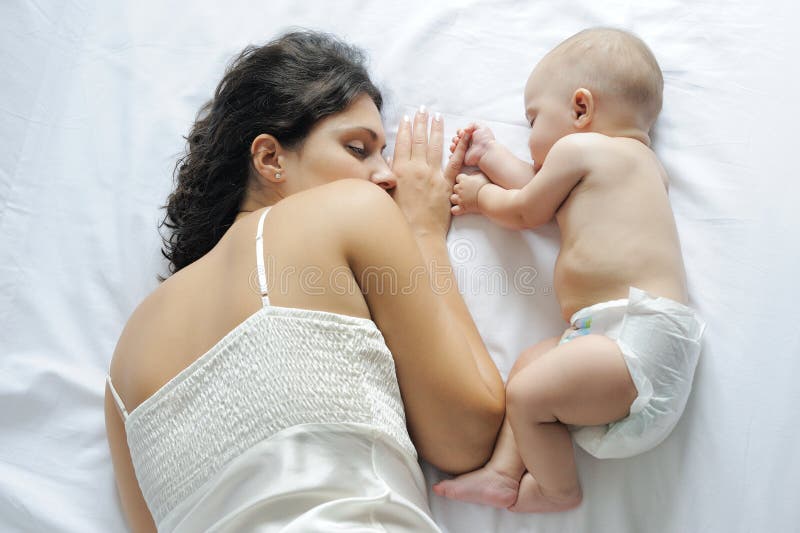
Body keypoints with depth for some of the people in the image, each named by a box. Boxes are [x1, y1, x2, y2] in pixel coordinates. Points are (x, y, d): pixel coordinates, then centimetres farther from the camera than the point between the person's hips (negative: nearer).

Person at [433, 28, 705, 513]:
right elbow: (544, 191, 28)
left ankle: (559, 490, 9)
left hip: (641, 337, -11)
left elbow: (525, 211, 7)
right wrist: (491, 156, 39)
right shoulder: (646, 164, 23)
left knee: (527, 393, -15)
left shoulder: (577, 146, -6)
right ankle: (504, 473, 13)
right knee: (530, 363, 18)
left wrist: (481, 194, 27)